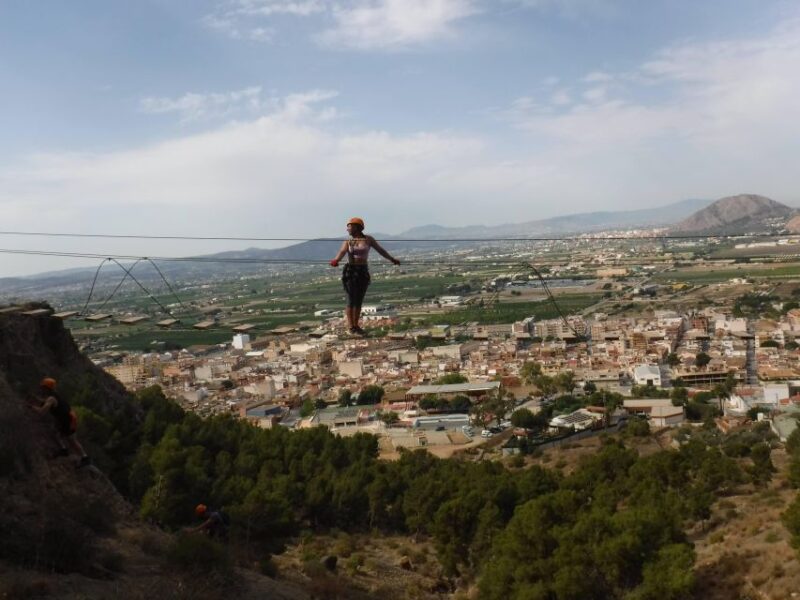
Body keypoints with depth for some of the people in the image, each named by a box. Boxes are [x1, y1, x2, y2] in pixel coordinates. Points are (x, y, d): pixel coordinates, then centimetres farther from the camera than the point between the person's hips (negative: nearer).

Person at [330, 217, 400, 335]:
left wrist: (392, 259, 15)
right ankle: (351, 326, 1)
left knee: (359, 300, 6)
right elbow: (341, 252, -14)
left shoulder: (368, 239, 5)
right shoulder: (347, 242, 4)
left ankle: (356, 325, 14)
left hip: (363, 272, 1)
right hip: (350, 271, -1)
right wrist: (335, 260, -35)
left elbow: (380, 250, 11)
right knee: (351, 300, -3)